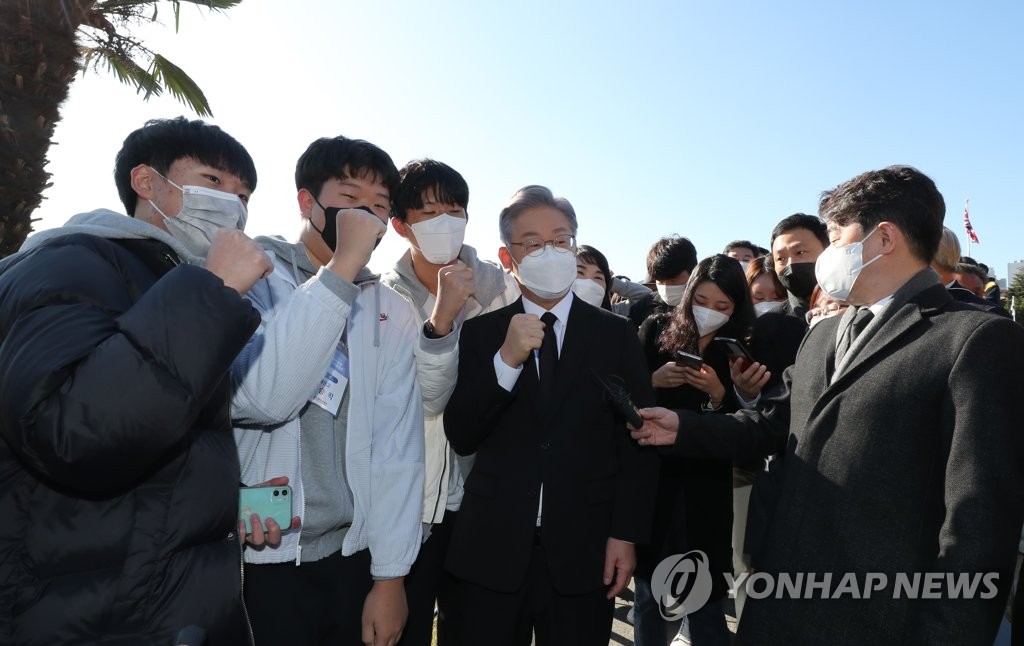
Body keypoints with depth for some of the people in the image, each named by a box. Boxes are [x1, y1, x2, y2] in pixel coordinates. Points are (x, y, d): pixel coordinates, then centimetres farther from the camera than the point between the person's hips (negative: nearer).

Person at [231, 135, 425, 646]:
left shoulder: (392, 313, 3)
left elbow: (398, 445, -2)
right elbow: (263, 397, -24)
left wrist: (390, 575, -4)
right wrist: (342, 267, -23)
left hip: (352, 558, 4)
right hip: (253, 560, -3)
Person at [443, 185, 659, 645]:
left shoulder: (616, 335, 2)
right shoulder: (480, 334, 1)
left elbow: (636, 440, 1)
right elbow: (460, 437, -6)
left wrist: (626, 535, -5)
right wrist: (506, 359, -18)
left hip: (584, 551, 0)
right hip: (492, 550, 0)